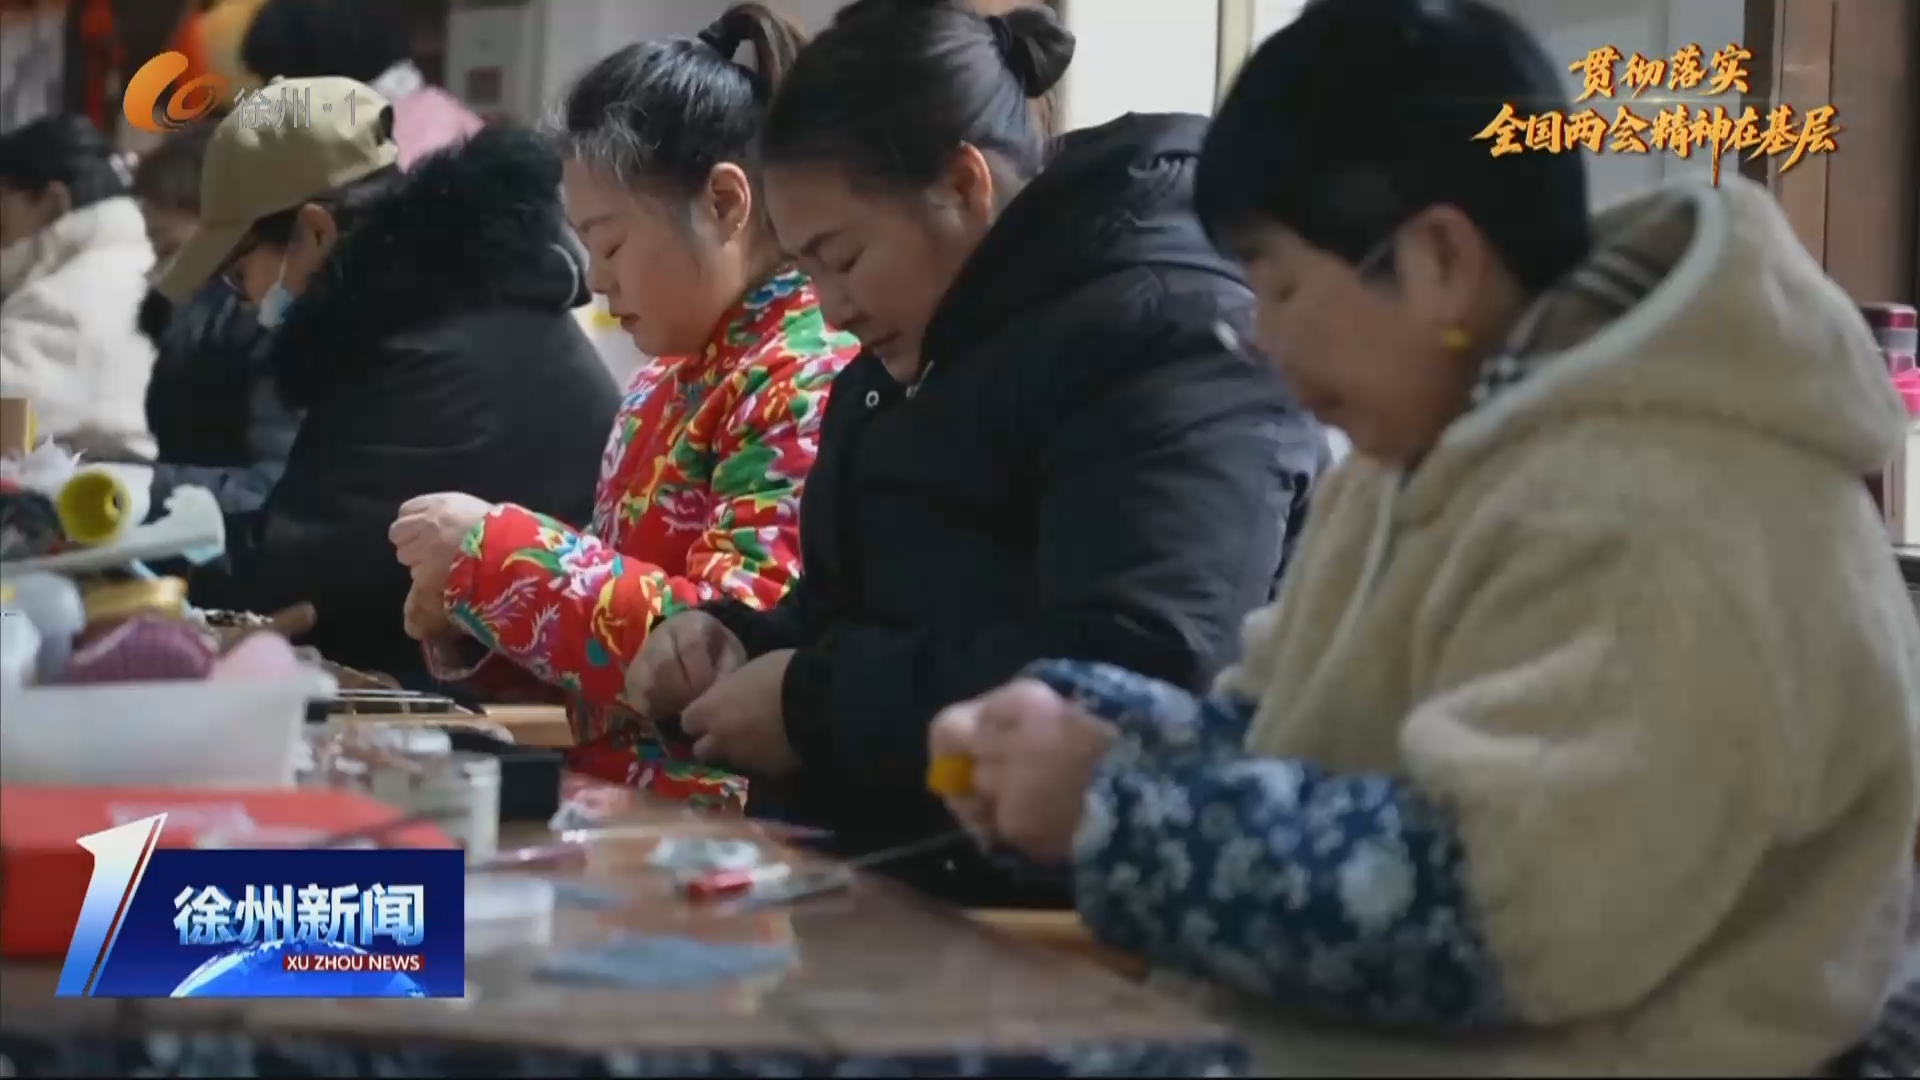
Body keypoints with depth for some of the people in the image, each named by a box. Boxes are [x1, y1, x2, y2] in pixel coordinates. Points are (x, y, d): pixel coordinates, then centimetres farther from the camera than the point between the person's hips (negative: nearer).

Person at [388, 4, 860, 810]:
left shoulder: (815, 380, -13)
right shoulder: (666, 381, 15)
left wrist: (494, 551, -16)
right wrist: (470, 599, 3)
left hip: (718, 829, -8)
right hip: (607, 795, 8)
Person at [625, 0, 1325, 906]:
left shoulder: (1163, 327, -12)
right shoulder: (910, 368, 17)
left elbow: (1133, 675, -24)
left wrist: (813, 703, -17)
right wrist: (735, 643, 4)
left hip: (1055, 915, -8)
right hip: (869, 878, 8)